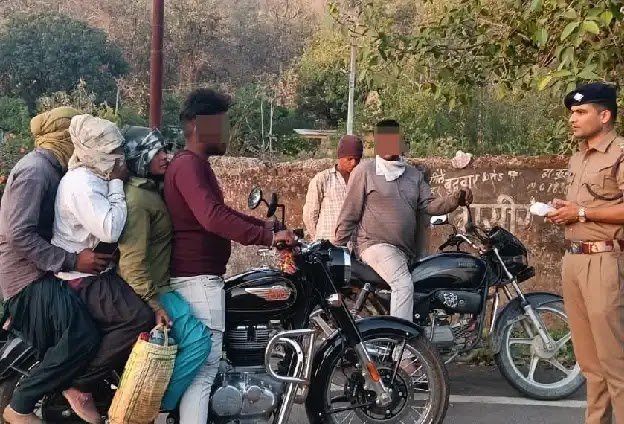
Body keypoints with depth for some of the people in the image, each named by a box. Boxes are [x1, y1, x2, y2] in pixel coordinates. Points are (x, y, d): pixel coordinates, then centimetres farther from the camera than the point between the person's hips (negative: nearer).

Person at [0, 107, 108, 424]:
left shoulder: (51, 168, 13)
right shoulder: (34, 170, -18)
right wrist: (72, 260, -27)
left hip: (44, 269, 10)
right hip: (28, 273, -10)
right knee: (82, 337, -23)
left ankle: (70, 381, 14)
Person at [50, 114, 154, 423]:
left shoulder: (96, 177, 13)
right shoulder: (83, 183, -21)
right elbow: (110, 231, -32)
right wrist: (117, 185, -21)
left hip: (96, 272, 11)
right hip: (82, 278, -11)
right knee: (140, 317, -25)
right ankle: (80, 384, -16)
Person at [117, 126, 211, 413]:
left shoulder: (151, 189, 13)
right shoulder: (136, 199, -19)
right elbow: (133, 259, -25)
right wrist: (153, 304, -29)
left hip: (157, 284, 11)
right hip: (146, 290, -11)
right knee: (197, 338, -23)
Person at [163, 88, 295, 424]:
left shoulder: (194, 164, 17)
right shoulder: (189, 165, -18)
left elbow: (221, 212, 24)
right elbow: (213, 217, -32)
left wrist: (269, 226, 17)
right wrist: (268, 237, -32)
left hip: (199, 276, 11)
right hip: (198, 278, -11)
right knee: (204, 365, -10)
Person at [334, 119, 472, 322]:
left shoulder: (414, 174, 16)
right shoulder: (365, 171, -3)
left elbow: (429, 205, 7)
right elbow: (350, 213, -4)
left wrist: (455, 199, -11)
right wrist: (337, 248, -5)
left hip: (407, 251, 8)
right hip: (377, 245, -8)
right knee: (404, 285, -31)